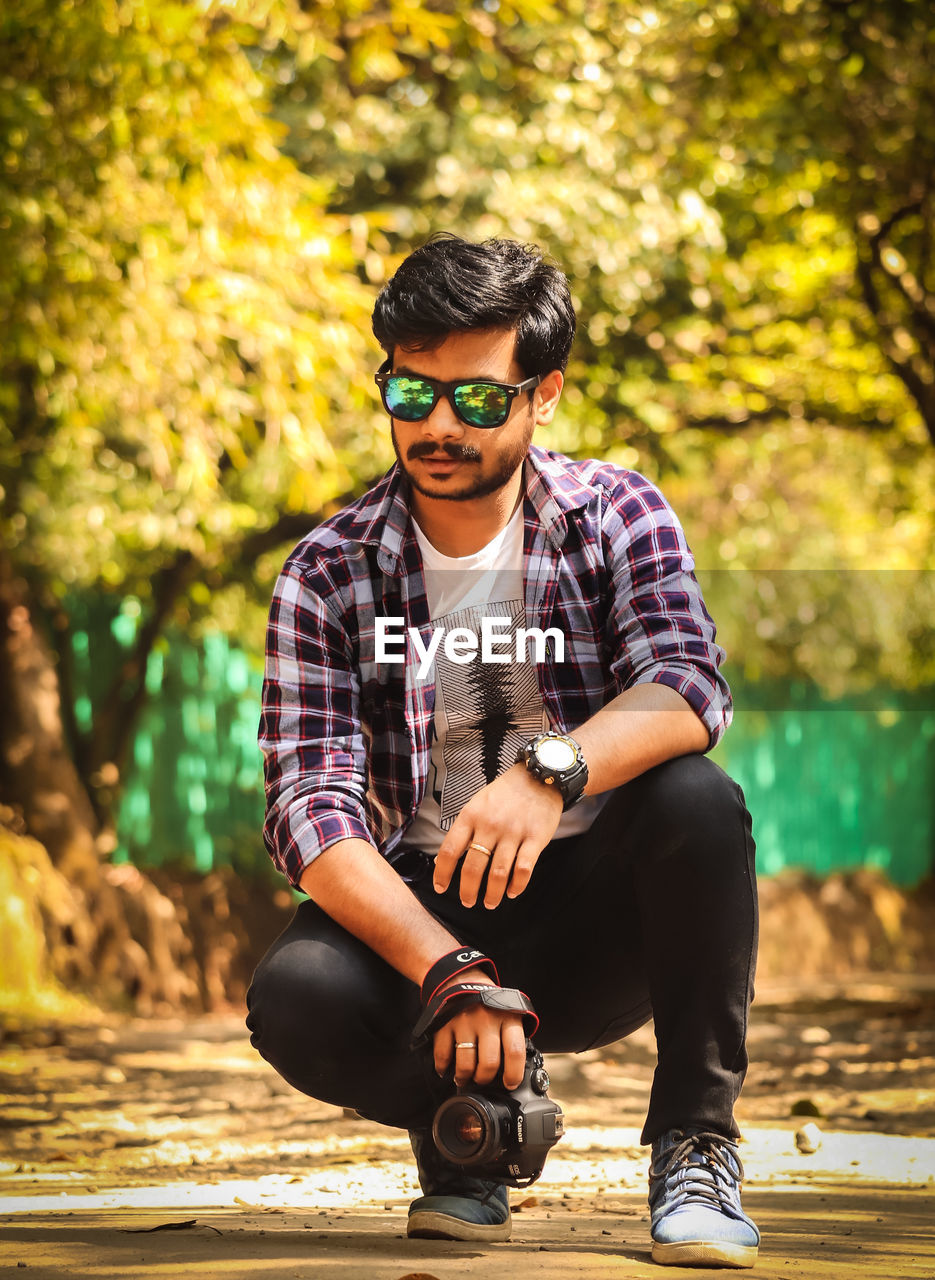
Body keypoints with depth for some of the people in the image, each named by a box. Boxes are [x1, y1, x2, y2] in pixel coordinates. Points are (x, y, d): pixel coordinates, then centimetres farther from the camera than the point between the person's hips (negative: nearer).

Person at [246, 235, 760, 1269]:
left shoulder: (615, 515, -3)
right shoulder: (329, 574, -3)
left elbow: (688, 689, -21)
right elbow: (312, 807, -14)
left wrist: (549, 768, -43)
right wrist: (452, 974, -30)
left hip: (597, 915, 0)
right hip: (421, 912, 0)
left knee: (693, 800, -31)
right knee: (295, 997, -31)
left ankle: (694, 1144, -15)